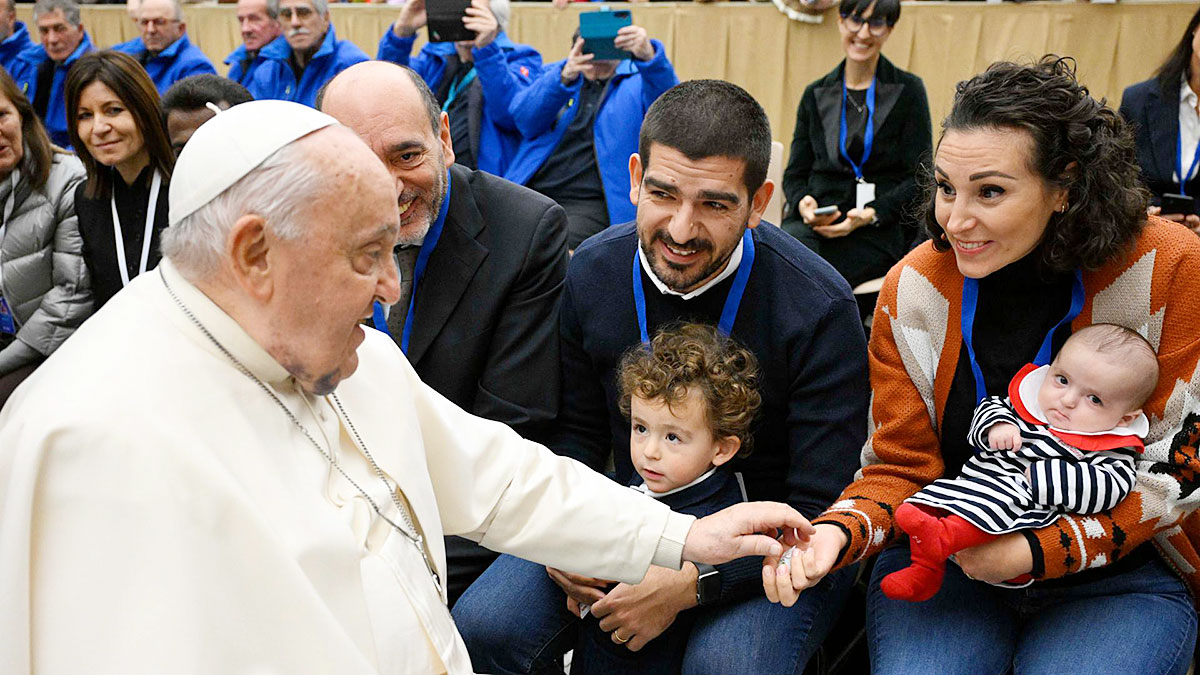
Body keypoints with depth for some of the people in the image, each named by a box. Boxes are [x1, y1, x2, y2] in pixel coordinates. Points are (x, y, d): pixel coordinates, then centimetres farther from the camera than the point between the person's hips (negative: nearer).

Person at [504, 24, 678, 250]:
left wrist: (648, 56, -37)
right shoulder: (554, 73, 16)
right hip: (533, 195, 4)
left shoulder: (639, 80, 9)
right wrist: (564, 77, -22)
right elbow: (525, 119, -4)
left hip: (590, 203, -3)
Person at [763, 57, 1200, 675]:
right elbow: (902, 466, -2)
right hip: (942, 561, 1)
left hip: (1114, 574, 0)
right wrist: (838, 532, -24)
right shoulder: (914, 287, -8)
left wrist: (1039, 551, -21)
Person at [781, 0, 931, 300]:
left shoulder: (908, 90, 7)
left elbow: (920, 178, 2)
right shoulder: (815, 94, 15)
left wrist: (871, 214, -15)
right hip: (817, 220, 3)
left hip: (881, 230, -3)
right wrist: (804, 203, -9)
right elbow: (795, 173, 15)